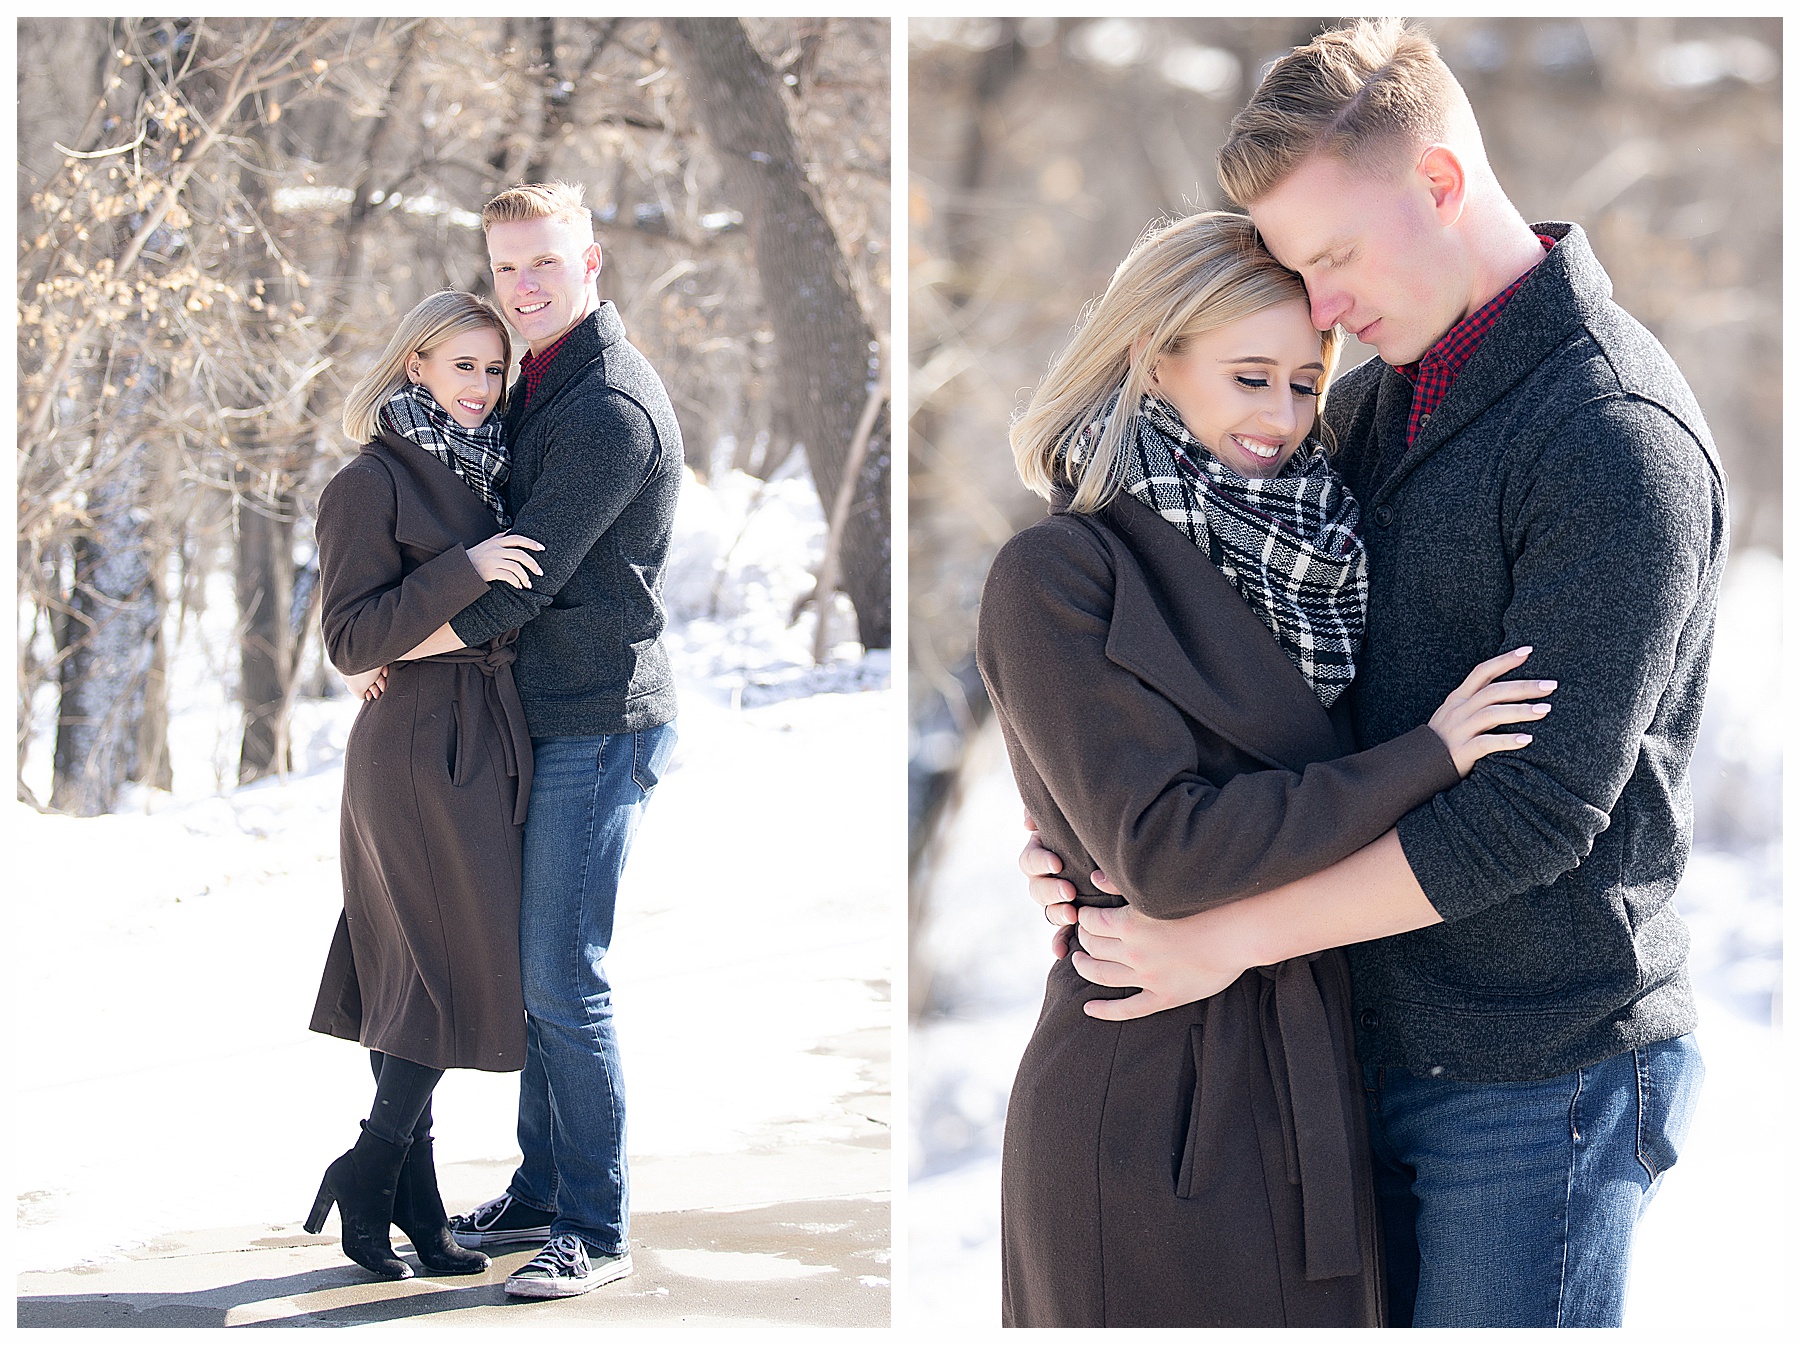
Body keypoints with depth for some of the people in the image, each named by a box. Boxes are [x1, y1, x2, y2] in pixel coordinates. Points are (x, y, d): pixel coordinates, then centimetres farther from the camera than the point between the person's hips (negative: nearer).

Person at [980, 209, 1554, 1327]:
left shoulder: (1289, 569, 11)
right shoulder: (1059, 576, -11)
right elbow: (1162, 849, -19)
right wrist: (1428, 756, -15)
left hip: (1313, 1099, 7)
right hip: (1154, 1114, -7)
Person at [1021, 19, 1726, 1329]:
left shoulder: (1620, 438, -18)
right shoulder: (1375, 400, 9)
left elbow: (1536, 809, -22)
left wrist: (1230, 934, -17)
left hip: (1539, 1067, -8)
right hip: (1378, 1029, 8)